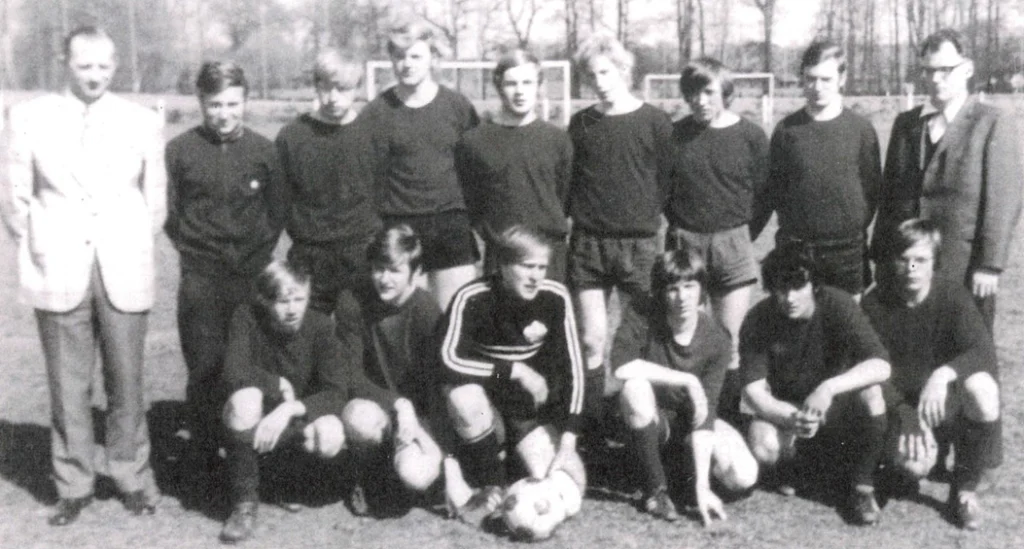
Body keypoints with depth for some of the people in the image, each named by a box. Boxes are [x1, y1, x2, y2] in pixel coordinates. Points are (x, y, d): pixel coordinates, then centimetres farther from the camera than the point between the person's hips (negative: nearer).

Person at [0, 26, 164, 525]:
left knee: (126, 383, 3)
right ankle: (73, 486, 16)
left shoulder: (142, 122, 6)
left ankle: (132, 478, 18)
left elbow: (155, 200, 12)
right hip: (59, 274, 0)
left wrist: (132, 251, 8)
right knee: (67, 387, 3)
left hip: (123, 274, 0)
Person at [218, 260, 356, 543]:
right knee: (245, 398, -34)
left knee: (330, 437, -32)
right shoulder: (247, 318, -15)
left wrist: (290, 409, -34)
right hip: (259, 421, 0)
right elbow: (234, 372, -28)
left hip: (303, 417, 0)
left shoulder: (321, 326, -14)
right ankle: (244, 502, -19)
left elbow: (337, 392, -22)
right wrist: (279, 384, -24)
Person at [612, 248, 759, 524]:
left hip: (693, 424, 1)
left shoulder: (717, 339, -17)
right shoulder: (642, 327, -19)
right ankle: (655, 488, -16)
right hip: (654, 422, -1)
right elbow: (621, 366, -40)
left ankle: (690, 464, 11)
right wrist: (687, 381, -37)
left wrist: (702, 485, -29)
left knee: (743, 477, -24)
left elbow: (706, 409, -23)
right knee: (635, 388, -35)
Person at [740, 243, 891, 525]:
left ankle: (863, 487, -13)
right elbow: (753, 389, -19)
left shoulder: (837, 304, -21)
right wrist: (791, 418, -38)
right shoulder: (758, 320, -17)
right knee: (763, 447, -33)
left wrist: (829, 388, -45)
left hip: (835, 408, 0)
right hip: (784, 411, 0)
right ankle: (791, 459, 6)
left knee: (870, 391, -33)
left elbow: (881, 366, -30)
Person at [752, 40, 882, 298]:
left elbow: (872, 187, 6)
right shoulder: (787, 129, 3)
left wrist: (856, 228, -3)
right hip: (795, 245, 0)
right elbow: (770, 189, 7)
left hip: (847, 247, 0)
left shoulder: (860, 128, 2)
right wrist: (745, 236, 2)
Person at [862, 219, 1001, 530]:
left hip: (947, 405, 1)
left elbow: (983, 352, -23)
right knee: (914, 464, -31)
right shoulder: (873, 305, -9)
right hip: (900, 403, 0)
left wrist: (944, 374, -41)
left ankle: (965, 490, -13)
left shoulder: (953, 296, -10)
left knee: (981, 389, -34)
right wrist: (904, 411, -24)